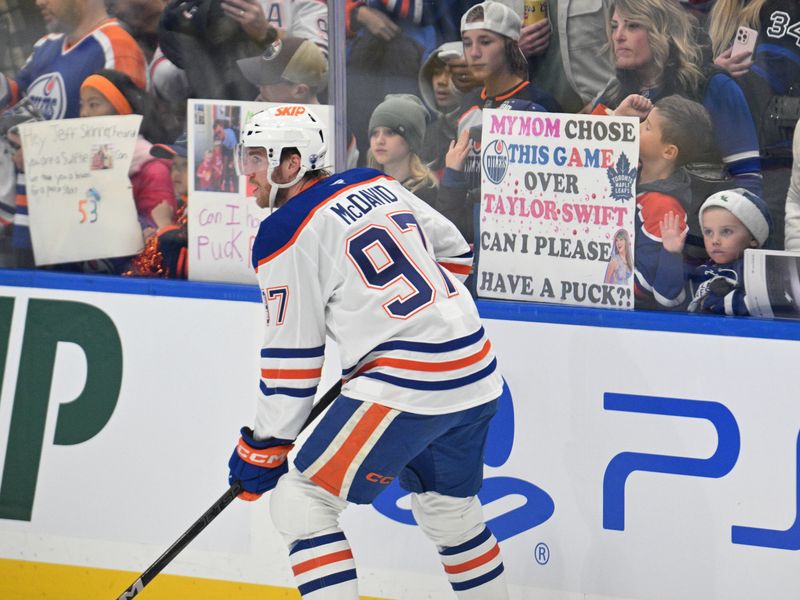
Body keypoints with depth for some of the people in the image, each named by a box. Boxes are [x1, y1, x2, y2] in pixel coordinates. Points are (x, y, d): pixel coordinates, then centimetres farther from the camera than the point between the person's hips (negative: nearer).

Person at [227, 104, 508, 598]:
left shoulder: (286, 235, -7)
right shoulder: (379, 186, 14)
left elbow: (293, 356, -5)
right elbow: (455, 251, 24)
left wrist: (264, 447, 3)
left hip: (406, 388, -8)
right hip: (478, 376, 8)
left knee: (301, 502, 0)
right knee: (449, 509, 26)